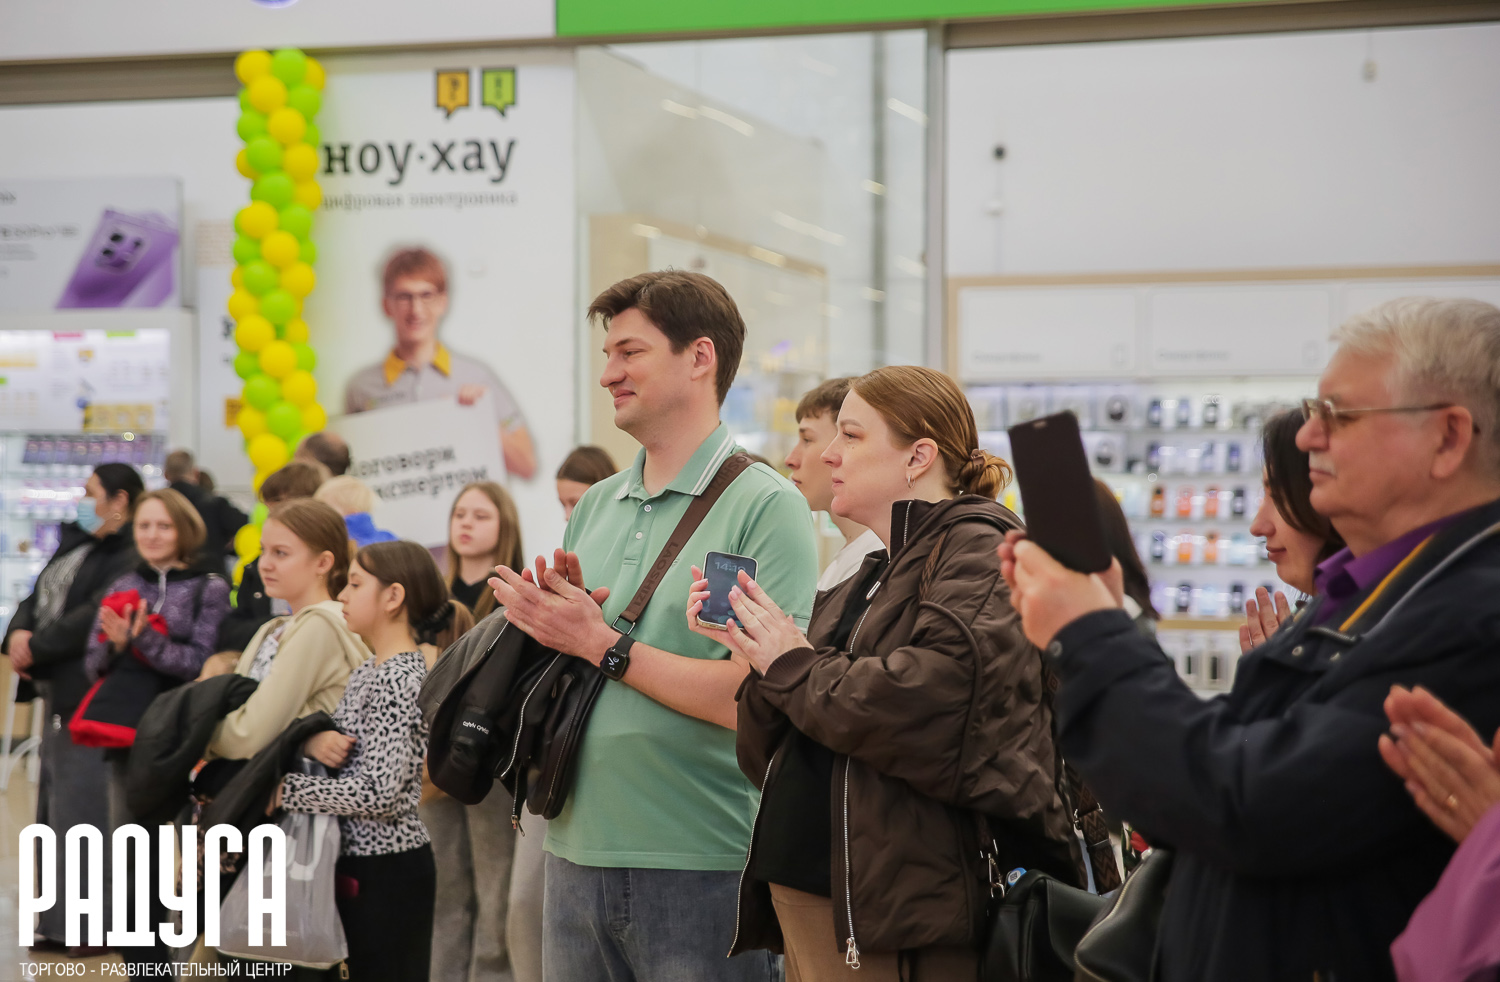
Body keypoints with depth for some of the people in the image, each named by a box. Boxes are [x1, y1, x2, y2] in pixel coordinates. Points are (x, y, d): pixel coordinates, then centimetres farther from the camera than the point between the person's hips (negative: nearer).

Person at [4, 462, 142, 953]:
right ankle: (60, 921, 25)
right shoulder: (74, 546, 16)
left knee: (82, 805, -7)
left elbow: (94, 618, -24)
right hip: (59, 694, 10)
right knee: (54, 805, 16)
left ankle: (98, 922, 3)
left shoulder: (129, 558, -16)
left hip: (90, 697, -10)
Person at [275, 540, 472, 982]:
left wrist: (285, 789, -20)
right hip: (361, 860, 9)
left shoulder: (398, 680, -18)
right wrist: (313, 739, -11)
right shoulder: (370, 670, 11)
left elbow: (378, 792, -25)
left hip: (386, 870, -9)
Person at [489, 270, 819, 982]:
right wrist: (554, 624, -4)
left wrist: (601, 644, -14)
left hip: (702, 869, -6)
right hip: (577, 856, 6)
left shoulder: (766, 508, -8)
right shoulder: (594, 508, 13)